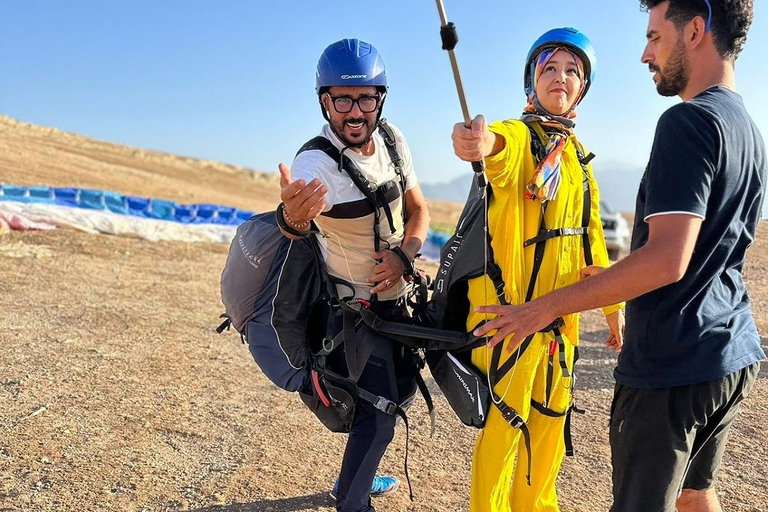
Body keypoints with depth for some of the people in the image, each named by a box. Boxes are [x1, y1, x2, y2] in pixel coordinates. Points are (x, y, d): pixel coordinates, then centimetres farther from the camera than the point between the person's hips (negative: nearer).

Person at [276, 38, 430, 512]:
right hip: (354, 308, -7)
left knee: (402, 391, 20)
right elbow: (295, 227, -43)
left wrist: (404, 253, -15)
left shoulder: (392, 139, -6)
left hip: (396, 298, 7)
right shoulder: (315, 163, -24)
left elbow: (418, 210, 4)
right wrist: (294, 217, -67)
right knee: (378, 415, -9)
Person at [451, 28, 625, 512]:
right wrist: (482, 140, -60)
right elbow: (499, 149, -37)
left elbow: (591, 238, 18)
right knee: (504, 423, 1)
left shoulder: (578, 157, 12)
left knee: (551, 418, 19)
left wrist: (613, 306, 17)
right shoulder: (518, 137, -10)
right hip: (510, 307, -7)